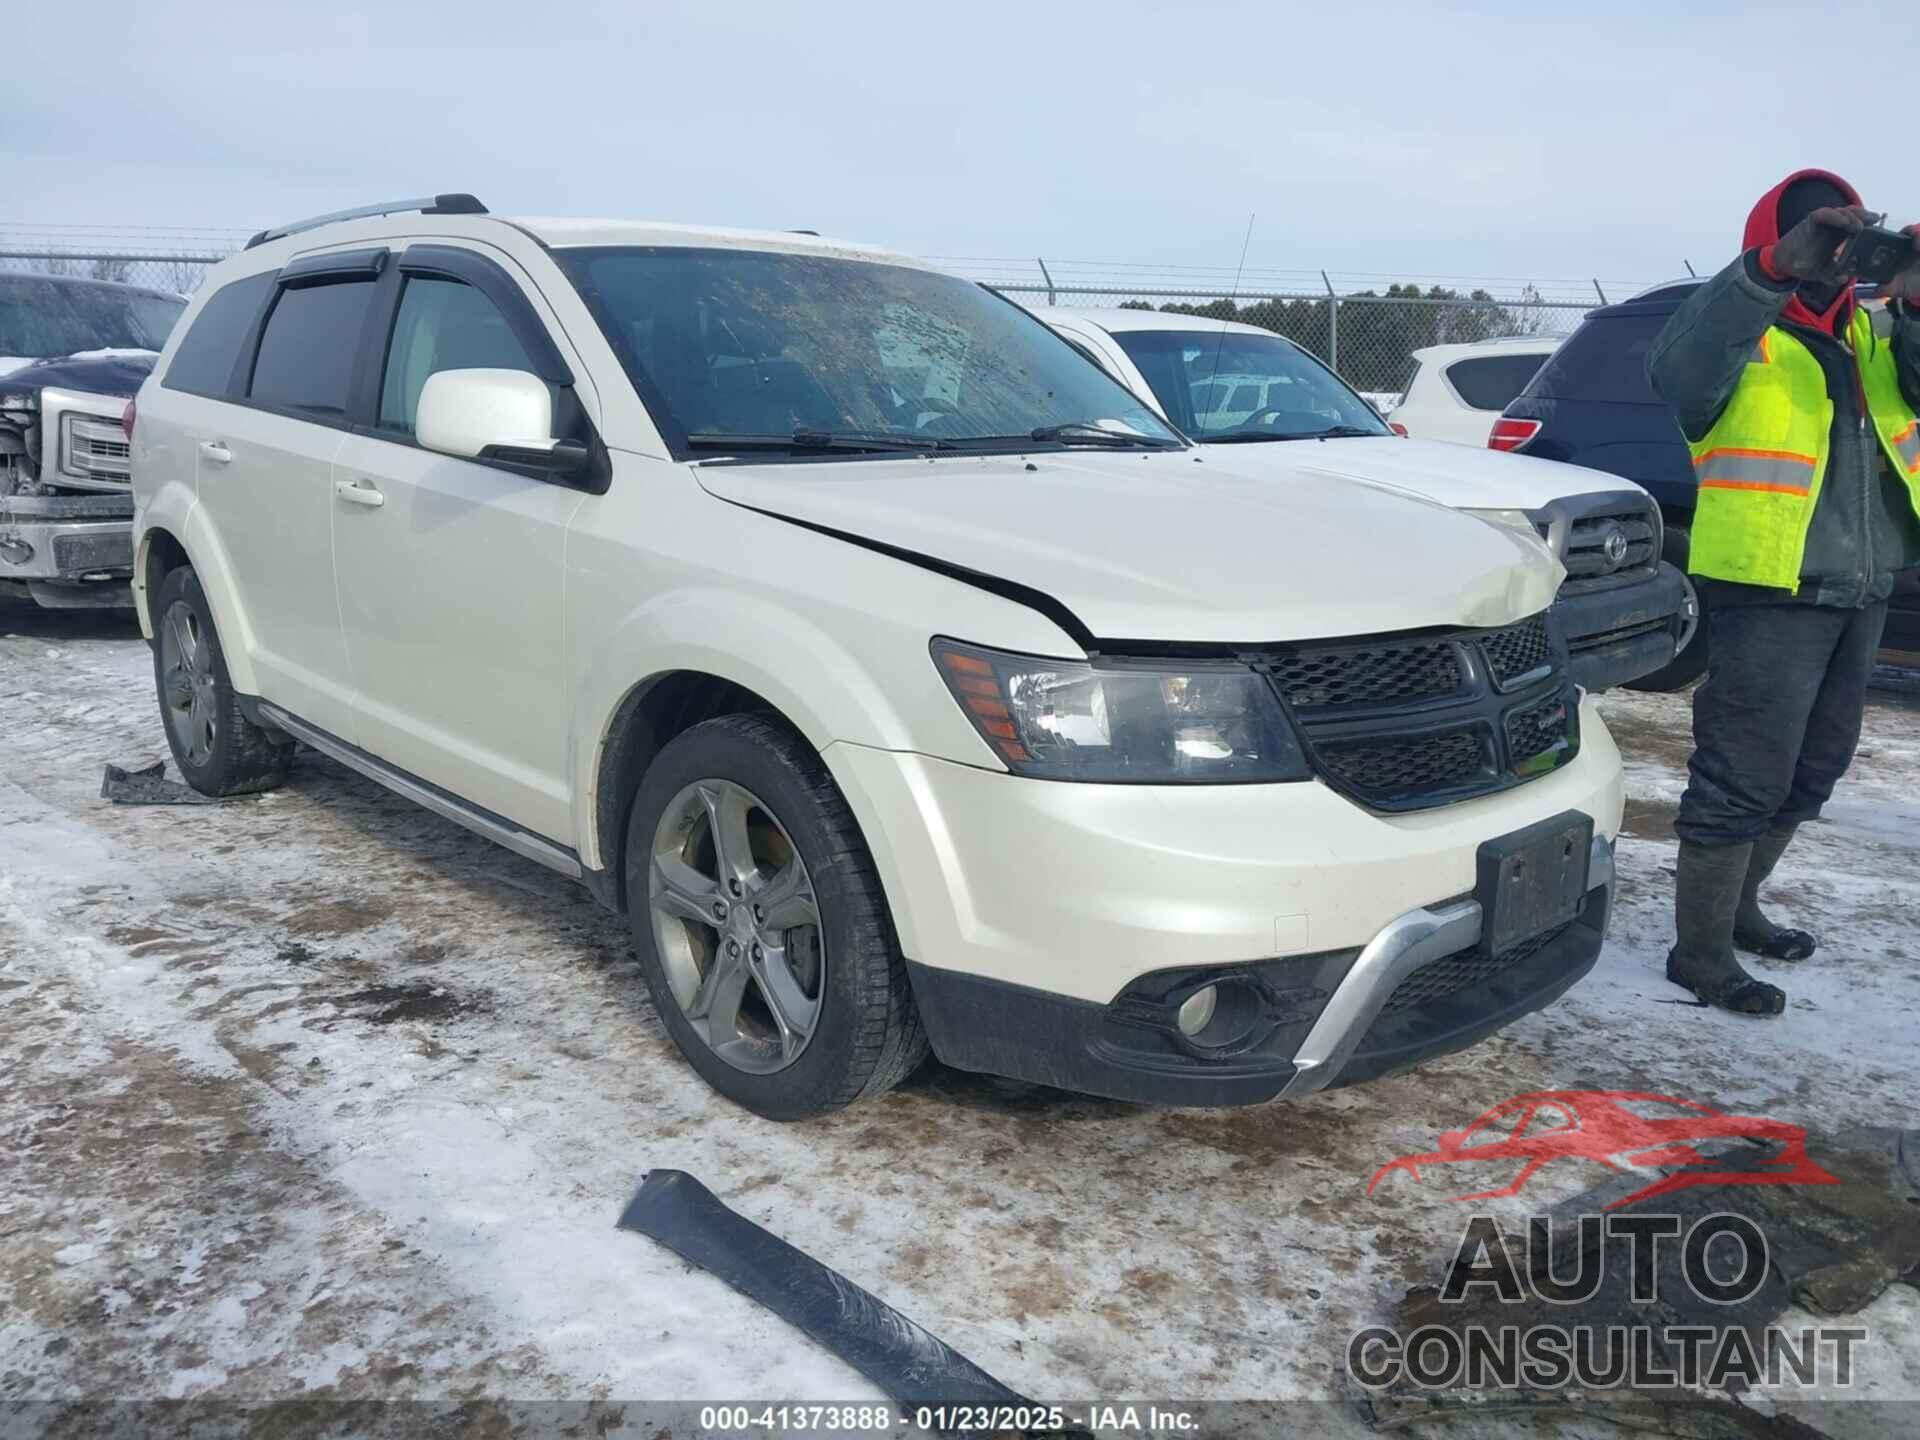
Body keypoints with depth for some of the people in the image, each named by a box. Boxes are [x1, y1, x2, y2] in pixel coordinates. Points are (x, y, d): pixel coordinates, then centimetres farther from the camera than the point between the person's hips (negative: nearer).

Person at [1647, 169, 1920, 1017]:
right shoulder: (1741, 334, -6)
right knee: (1744, 773, -6)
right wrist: (1775, 270, -40)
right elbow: (1678, 370, -29)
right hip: (1772, 591, -8)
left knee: (1812, 770, 17)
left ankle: (1738, 906, 33)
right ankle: (1700, 951, 3)